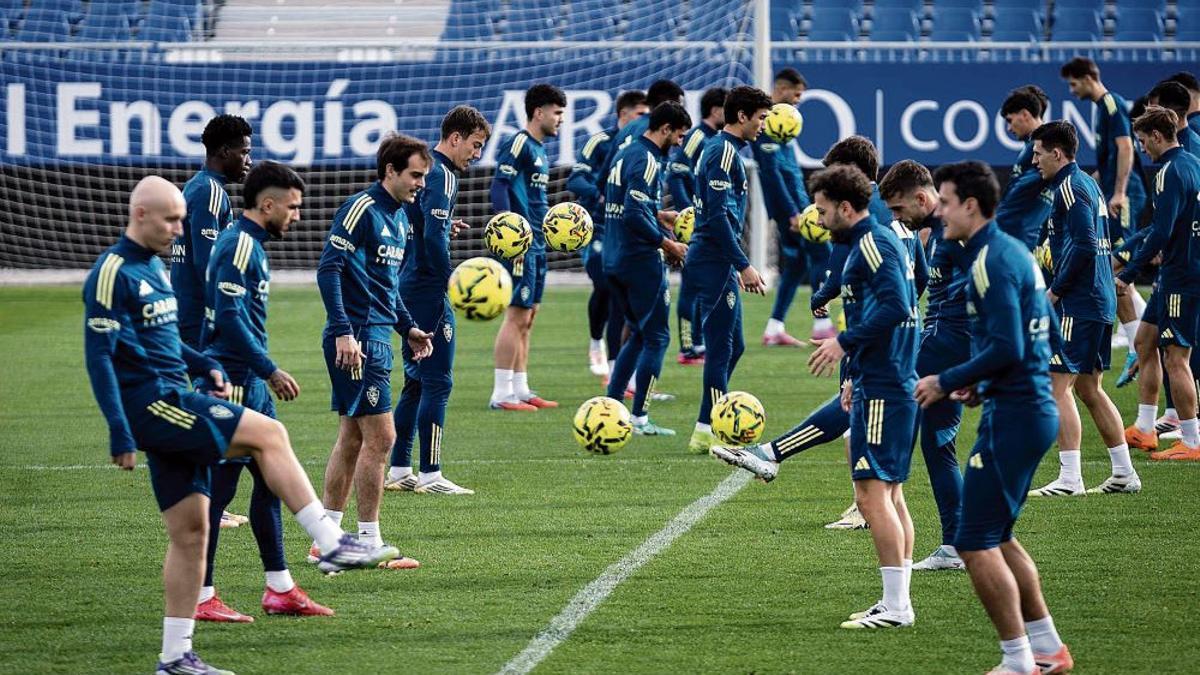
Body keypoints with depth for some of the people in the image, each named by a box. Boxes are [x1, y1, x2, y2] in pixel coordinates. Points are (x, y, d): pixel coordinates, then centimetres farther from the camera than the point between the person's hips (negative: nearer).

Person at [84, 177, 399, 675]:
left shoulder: (153, 267, 17)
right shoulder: (113, 274, -12)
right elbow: (98, 356, -15)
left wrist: (205, 367, 11)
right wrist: (120, 432, -20)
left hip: (172, 401, 9)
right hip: (151, 403, -9)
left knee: (189, 530, 7)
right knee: (268, 434, -16)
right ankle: (333, 544, -14)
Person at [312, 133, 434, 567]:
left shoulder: (399, 217, 16)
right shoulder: (361, 209, -13)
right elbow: (329, 268, -18)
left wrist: (407, 328, 18)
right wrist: (343, 331, -23)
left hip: (377, 338, 10)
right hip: (357, 338, -10)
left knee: (352, 438, 12)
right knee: (380, 436, -8)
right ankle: (369, 542, -2)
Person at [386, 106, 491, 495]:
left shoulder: (422, 168, 15)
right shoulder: (442, 175, -14)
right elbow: (433, 238, -24)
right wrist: (451, 281, -18)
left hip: (407, 286, 10)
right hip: (429, 289, -10)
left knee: (416, 381, 14)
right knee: (437, 382, -6)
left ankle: (399, 470, 16)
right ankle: (430, 475, -6)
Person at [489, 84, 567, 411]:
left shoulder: (540, 150, 17)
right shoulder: (519, 144, -11)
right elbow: (499, 186, -19)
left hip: (537, 244, 10)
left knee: (527, 317, 12)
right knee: (517, 315, -9)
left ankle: (520, 389, 17)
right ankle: (502, 394, -7)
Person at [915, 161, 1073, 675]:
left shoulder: (992, 261, -16)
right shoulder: (1015, 251, 15)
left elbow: (1007, 348, -23)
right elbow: (1043, 334, 21)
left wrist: (946, 381, -13)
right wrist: (981, 383, 16)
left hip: (1013, 416, -10)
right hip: (1034, 407, 10)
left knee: (976, 543, -5)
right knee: (995, 536, 19)